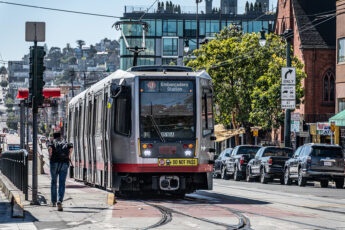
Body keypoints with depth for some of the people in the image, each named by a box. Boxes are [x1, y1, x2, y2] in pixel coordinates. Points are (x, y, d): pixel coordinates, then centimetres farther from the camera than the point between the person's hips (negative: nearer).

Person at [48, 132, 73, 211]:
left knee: (54, 182, 17)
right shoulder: (65, 142, 19)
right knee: (62, 184, -3)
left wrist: (50, 156, 2)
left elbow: (50, 148, -11)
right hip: (64, 163, 1)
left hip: (54, 162, -1)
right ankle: (60, 201, -23)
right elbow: (71, 147, -1)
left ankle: (53, 202, 24)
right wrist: (69, 156, 10)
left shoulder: (52, 142, 12)